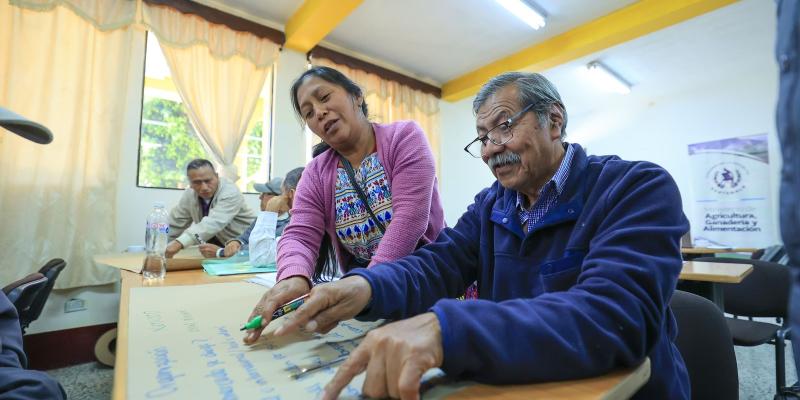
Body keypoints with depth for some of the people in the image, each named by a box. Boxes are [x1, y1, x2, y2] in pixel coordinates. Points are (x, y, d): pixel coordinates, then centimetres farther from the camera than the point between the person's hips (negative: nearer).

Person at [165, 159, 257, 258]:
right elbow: (175, 223, 4)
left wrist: (180, 243, -50)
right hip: (220, 242, 5)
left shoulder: (231, 194, -28)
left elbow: (213, 223, -42)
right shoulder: (189, 194, -8)